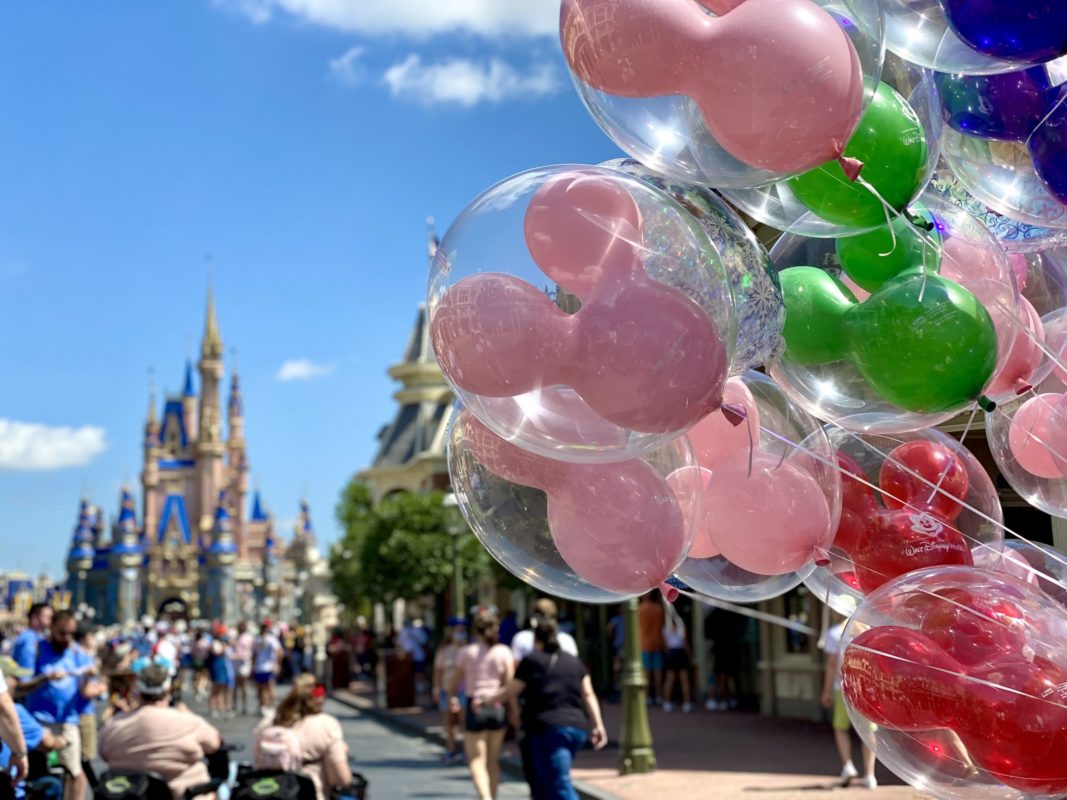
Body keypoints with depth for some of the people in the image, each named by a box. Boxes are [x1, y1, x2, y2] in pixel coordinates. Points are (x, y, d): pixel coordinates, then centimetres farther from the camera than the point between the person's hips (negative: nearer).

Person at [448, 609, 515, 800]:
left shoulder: (467, 652, -4)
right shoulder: (504, 652, -2)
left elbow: (454, 682, 5)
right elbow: (510, 684, -6)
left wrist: (452, 698, 24)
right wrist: (514, 710, 1)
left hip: (476, 708, -3)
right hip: (498, 708, 3)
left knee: (477, 762, -1)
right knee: (493, 760, 17)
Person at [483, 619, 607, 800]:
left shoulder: (531, 661, 1)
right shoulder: (574, 662, 16)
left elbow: (509, 693, 5)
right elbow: (588, 695, 9)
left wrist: (485, 701, 20)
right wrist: (598, 725, 7)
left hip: (548, 730, -6)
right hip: (577, 727, 6)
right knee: (544, 784, 20)